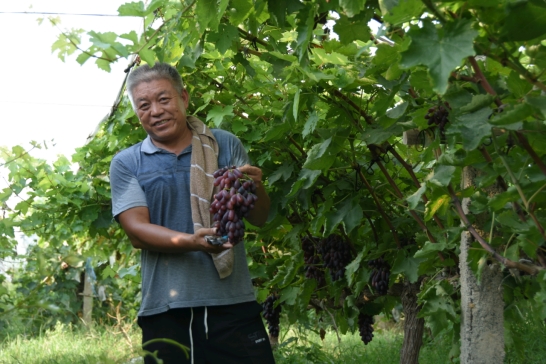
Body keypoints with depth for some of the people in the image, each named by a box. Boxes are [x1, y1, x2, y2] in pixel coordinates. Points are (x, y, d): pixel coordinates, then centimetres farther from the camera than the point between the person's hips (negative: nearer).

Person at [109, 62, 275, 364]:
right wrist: (191, 242, -22)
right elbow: (136, 231, -4)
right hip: (165, 312, 0)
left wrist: (256, 188, -16)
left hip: (233, 303, 1)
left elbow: (259, 219, 7)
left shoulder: (225, 145, 10)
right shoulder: (126, 164, 7)